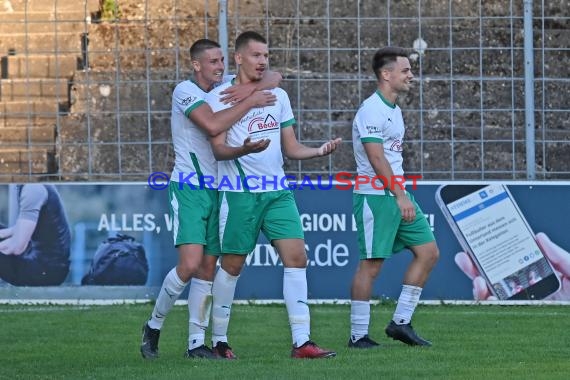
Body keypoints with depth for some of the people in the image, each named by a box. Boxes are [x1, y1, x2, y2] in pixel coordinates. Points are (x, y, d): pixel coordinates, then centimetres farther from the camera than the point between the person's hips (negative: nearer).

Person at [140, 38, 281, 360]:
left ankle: (197, 342, 9)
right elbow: (213, 125, -28)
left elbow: (275, 78, 6)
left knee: (208, 269, 4)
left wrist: (252, 87, -14)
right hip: (189, 188, -6)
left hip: (217, 189, 7)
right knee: (190, 264, -17)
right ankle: (154, 325, 3)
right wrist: (250, 102, -22)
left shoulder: (226, 87, 8)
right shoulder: (185, 91, -12)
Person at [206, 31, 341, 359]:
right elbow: (218, 149, -7)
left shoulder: (279, 96, 14)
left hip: (277, 192, 5)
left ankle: (301, 341, -10)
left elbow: (291, 147, 15)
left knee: (296, 258, -8)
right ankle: (219, 338, 17)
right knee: (232, 265, 1)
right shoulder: (220, 97, -2)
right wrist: (243, 150, -28)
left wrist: (319, 151, -3)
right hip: (239, 193, -4)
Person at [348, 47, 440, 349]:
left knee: (428, 251, 6)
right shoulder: (372, 110, -14)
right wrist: (400, 197, -24)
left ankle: (400, 323, 10)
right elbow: (376, 158, -21)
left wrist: (403, 196, 20)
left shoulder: (394, 109, 16)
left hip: (397, 195, 10)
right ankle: (358, 335, -2)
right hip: (375, 196, -10)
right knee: (372, 264, -8)